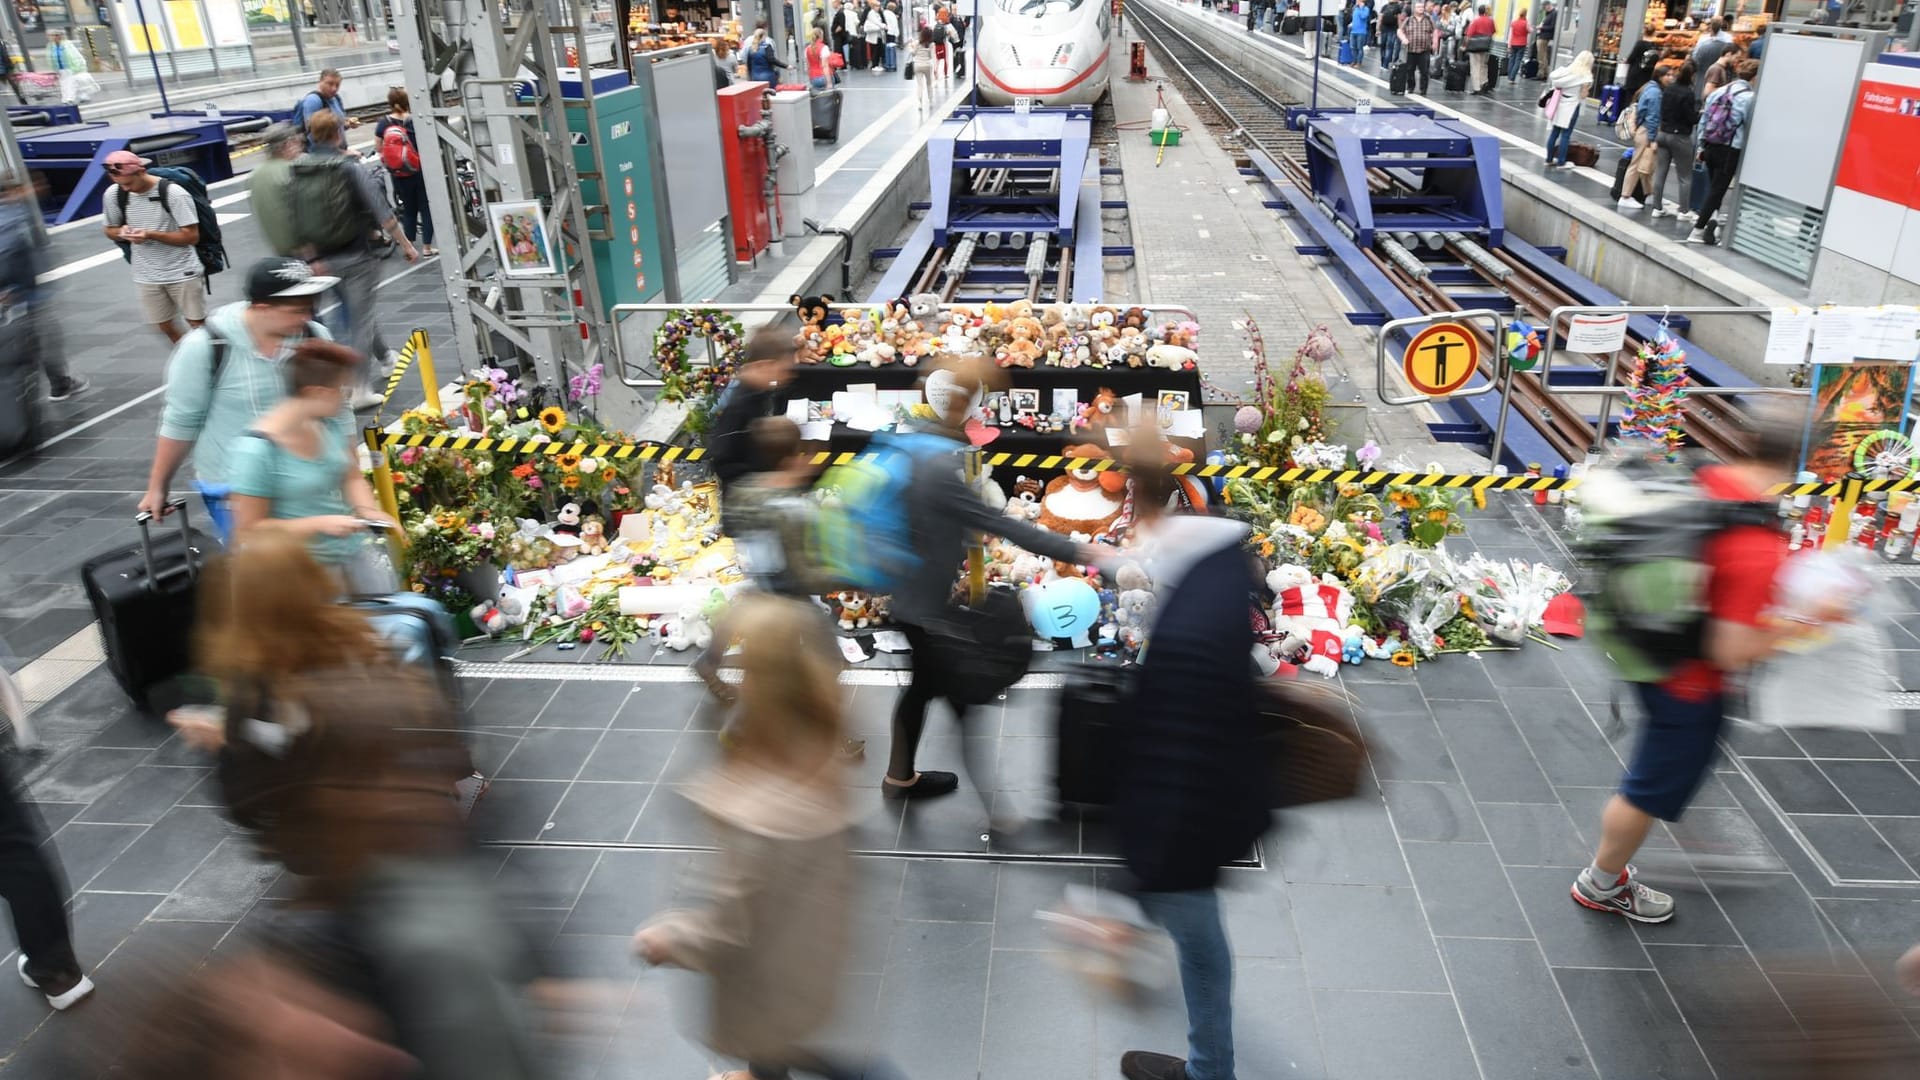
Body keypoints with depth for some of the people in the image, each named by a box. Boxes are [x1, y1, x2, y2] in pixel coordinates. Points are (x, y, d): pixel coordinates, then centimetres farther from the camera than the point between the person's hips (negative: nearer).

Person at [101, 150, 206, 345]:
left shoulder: (174, 193, -18)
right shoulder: (113, 195, -3)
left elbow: (192, 236, -17)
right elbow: (110, 230, 10)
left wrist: (151, 235, -26)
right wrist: (122, 232, -14)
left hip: (182, 272, -5)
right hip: (146, 276, 5)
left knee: (198, 323, 5)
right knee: (166, 326, 14)